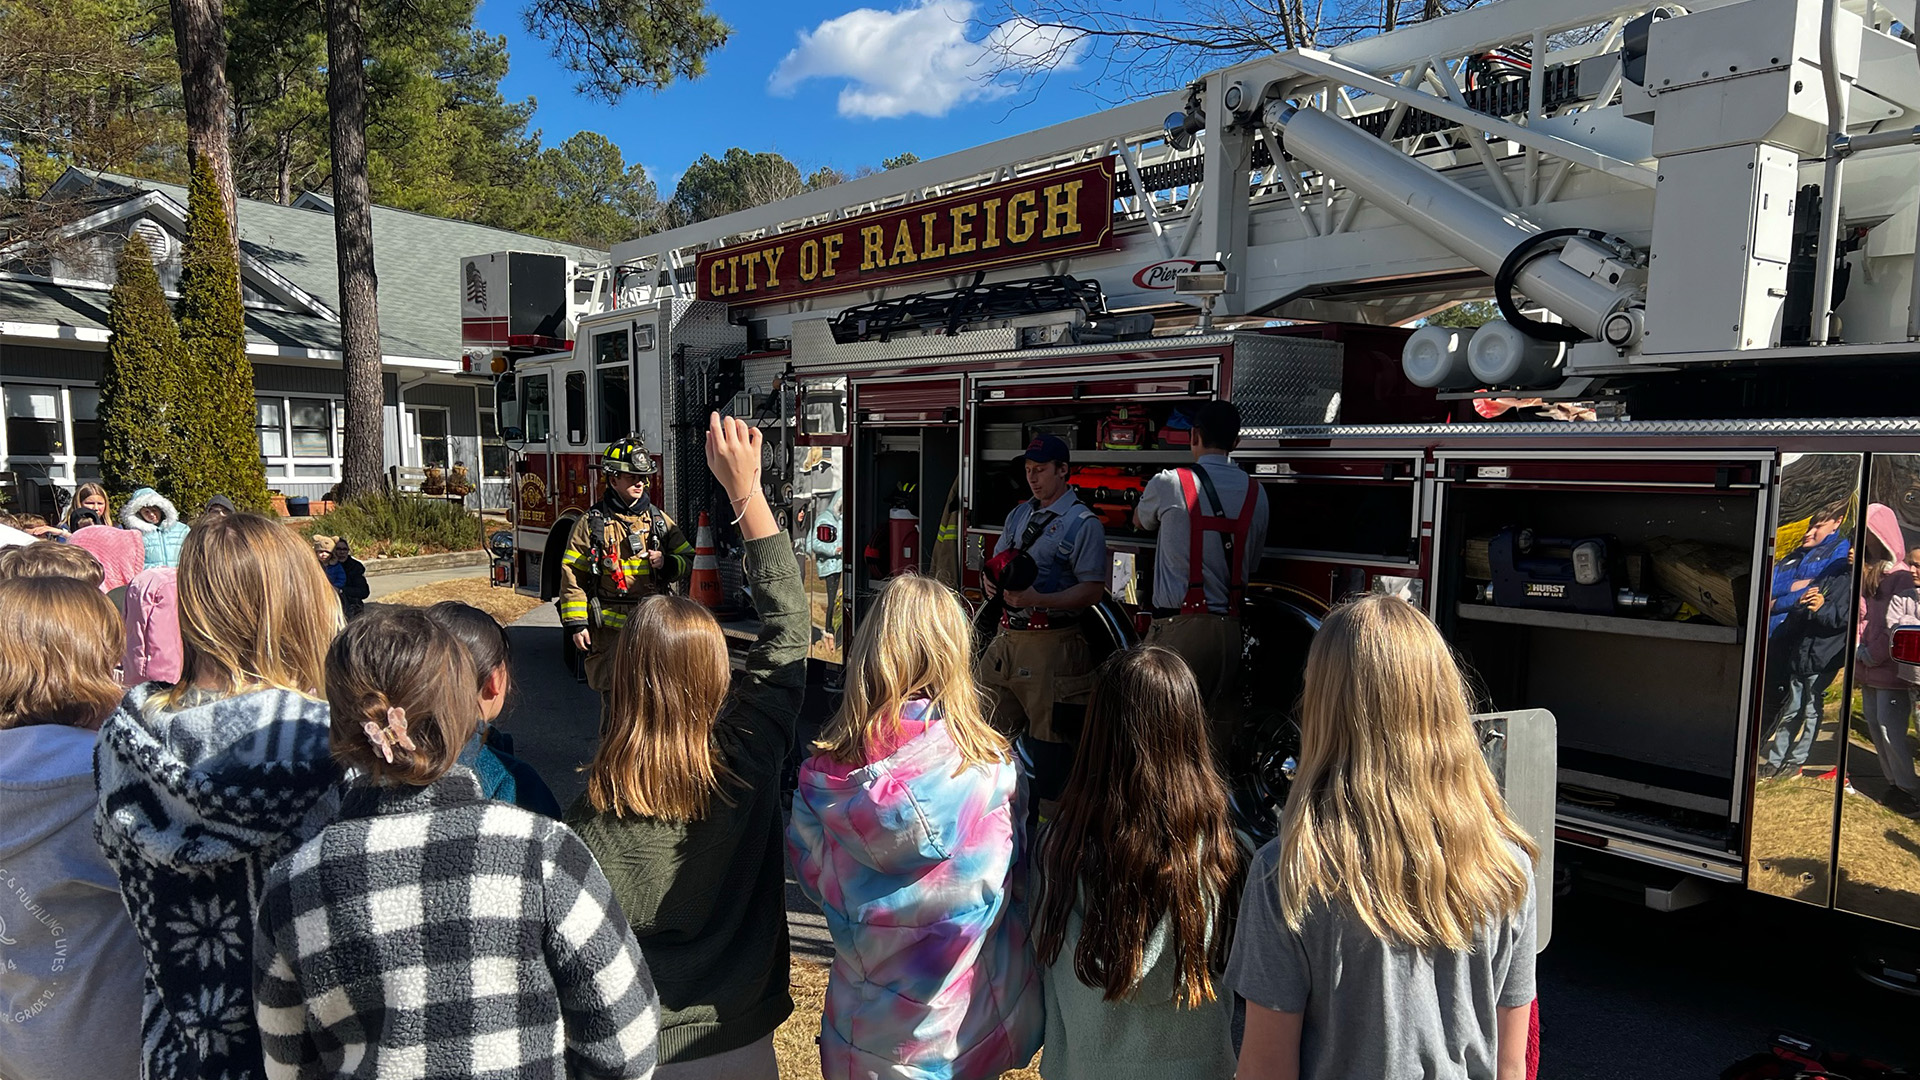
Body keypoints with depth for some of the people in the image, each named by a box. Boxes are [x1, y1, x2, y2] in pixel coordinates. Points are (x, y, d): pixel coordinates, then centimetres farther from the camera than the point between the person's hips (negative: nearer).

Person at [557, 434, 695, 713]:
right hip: (610, 628, -3)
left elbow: (688, 558, 14)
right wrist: (576, 624, -5)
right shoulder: (591, 523, -1)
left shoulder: (659, 519, 9)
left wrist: (666, 563, -9)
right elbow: (572, 577, -1)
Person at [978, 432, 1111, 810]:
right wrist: (991, 581, -2)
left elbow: (1093, 591, -13)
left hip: (1050, 643, -7)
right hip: (1007, 637, 7)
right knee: (997, 728, 13)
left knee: (1048, 736, -2)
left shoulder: (1084, 523, -6)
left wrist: (1037, 599, -24)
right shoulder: (1019, 514, 17)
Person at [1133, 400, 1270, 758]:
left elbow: (1140, 521, 18)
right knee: (1218, 734, 10)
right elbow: (1252, 564, 17)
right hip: (1229, 628, 4)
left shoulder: (1169, 484, -4)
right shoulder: (1256, 493, 8)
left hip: (1177, 625, -4)